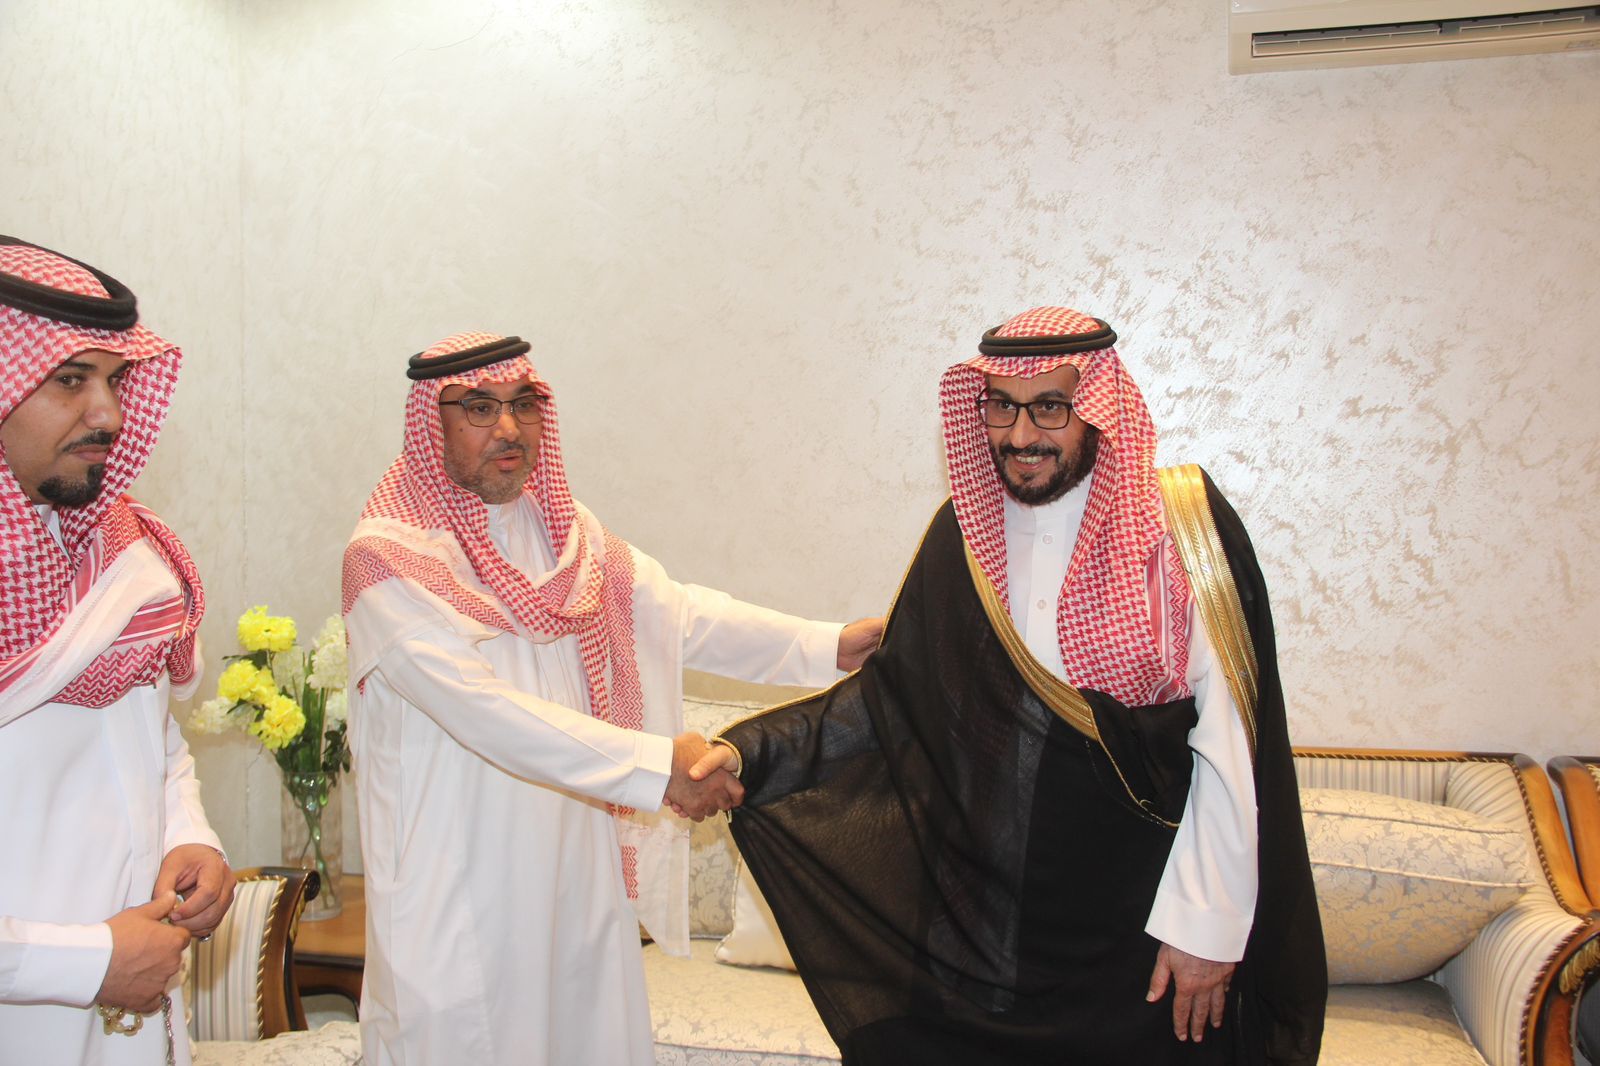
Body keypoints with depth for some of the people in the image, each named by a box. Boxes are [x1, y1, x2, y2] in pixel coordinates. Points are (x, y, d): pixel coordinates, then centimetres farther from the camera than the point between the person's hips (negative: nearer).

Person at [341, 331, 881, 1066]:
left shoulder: (562, 531, 9)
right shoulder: (388, 556, -13)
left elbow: (678, 614, -1)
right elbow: (483, 709, -23)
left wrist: (829, 645, -13)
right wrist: (656, 763, -27)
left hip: (579, 877, 6)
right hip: (457, 895, -6)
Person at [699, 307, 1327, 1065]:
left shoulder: (1180, 526, -11)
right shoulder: (964, 533, 2)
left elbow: (1230, 747, -12)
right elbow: (893, 692, 7)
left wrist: (1206, 925, -13)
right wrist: (753, 752, -3)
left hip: (1135, 930, -3)